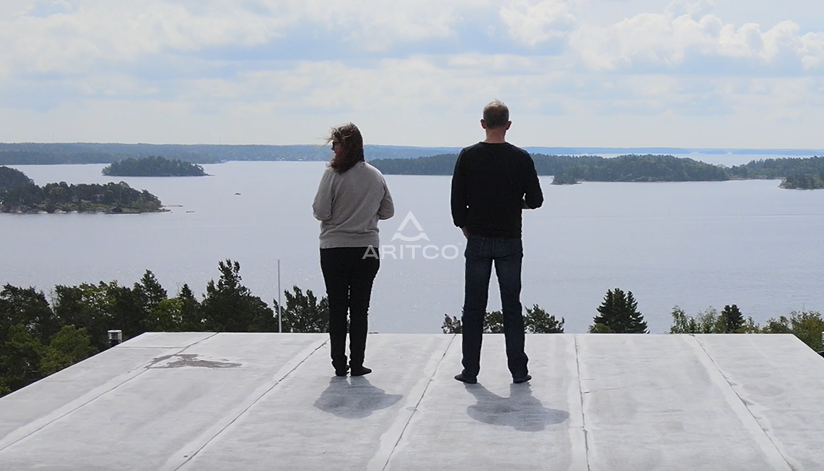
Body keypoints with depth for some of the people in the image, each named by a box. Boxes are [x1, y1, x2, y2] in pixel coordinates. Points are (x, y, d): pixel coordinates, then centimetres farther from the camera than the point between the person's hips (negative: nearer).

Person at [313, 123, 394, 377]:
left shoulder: (333, 174, -12)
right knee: (360, 308, 8)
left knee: (337, 308, 6)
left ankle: (340, 364, 9)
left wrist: (339, 216, 7)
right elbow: (388, 211, 11)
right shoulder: (376, 176, 3)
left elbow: (320, 211, -14)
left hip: (334, 249, -3)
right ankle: (357, 364, 7)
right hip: (367, 249, 3)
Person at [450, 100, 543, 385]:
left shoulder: (468, 157, -3)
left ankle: (470, 371, 7)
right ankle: (518, 371, 7)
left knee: (473, 308, 5)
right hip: (510, 243, 0)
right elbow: (535, 200, 0)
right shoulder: (521, 158, -3)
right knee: (512, 308, 6)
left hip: (477, 242, 0)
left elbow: (457, 200, -2)